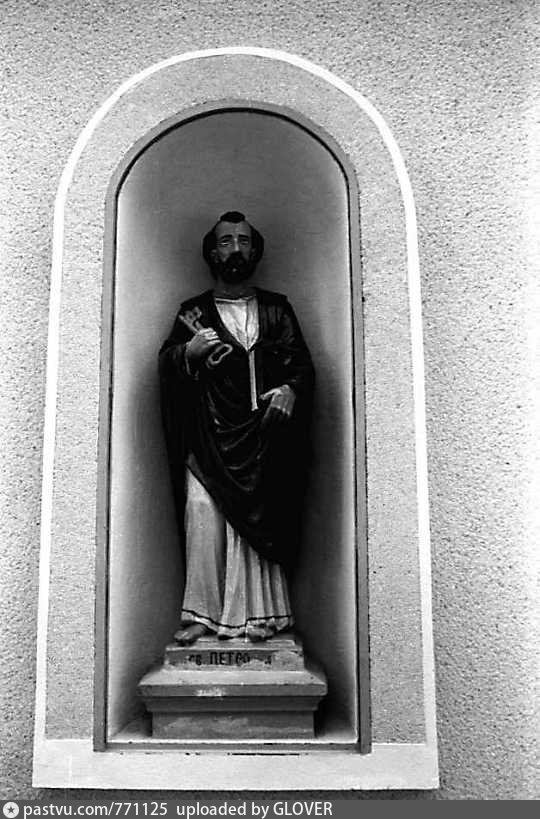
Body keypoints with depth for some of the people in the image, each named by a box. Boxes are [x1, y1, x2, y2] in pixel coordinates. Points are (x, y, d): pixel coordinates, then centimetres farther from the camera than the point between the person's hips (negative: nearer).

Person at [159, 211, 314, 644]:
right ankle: (202, 614, -9)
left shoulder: (277, 309, 18)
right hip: (209, 437, 0)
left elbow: (303, 363, 11)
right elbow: (165, 363, 9)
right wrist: (189, 352, -12)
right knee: (202, 511, -14)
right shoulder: (193, 312, 16)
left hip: (262, 434, 0)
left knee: (255, 519, -8)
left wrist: (290, 389, -9)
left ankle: (253, 615, -3)